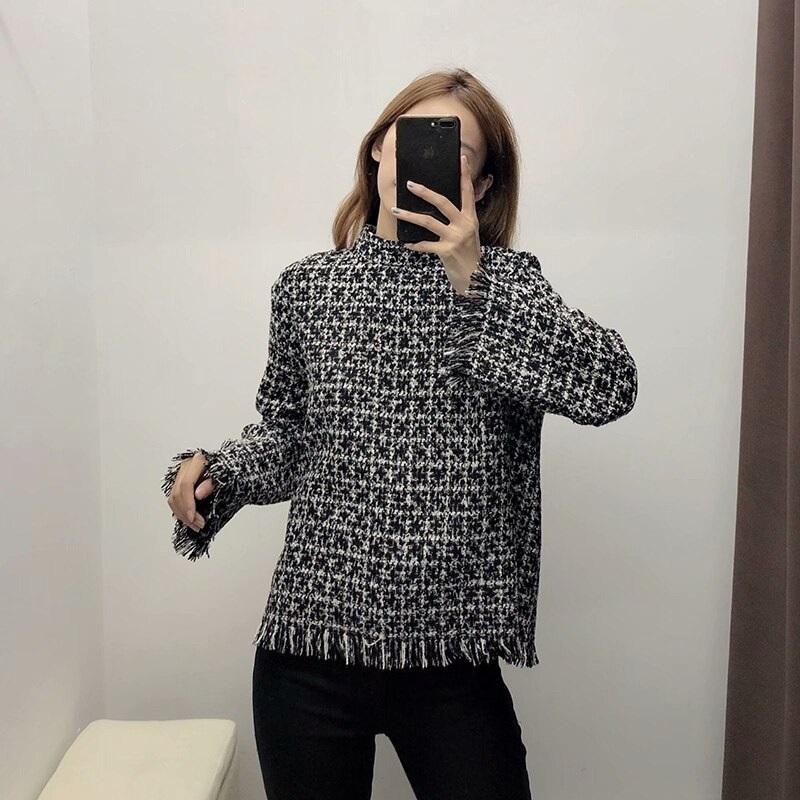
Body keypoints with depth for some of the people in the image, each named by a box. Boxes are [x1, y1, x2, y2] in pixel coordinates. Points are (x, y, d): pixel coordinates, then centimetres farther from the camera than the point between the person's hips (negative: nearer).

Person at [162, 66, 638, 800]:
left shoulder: (505, 280, -2)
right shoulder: (307, 286, 3)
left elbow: (610, 388, -17)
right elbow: (287, 435, 11)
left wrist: (476, 283, -22)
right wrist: (213, 472, -6)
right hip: (309, 646, 2)